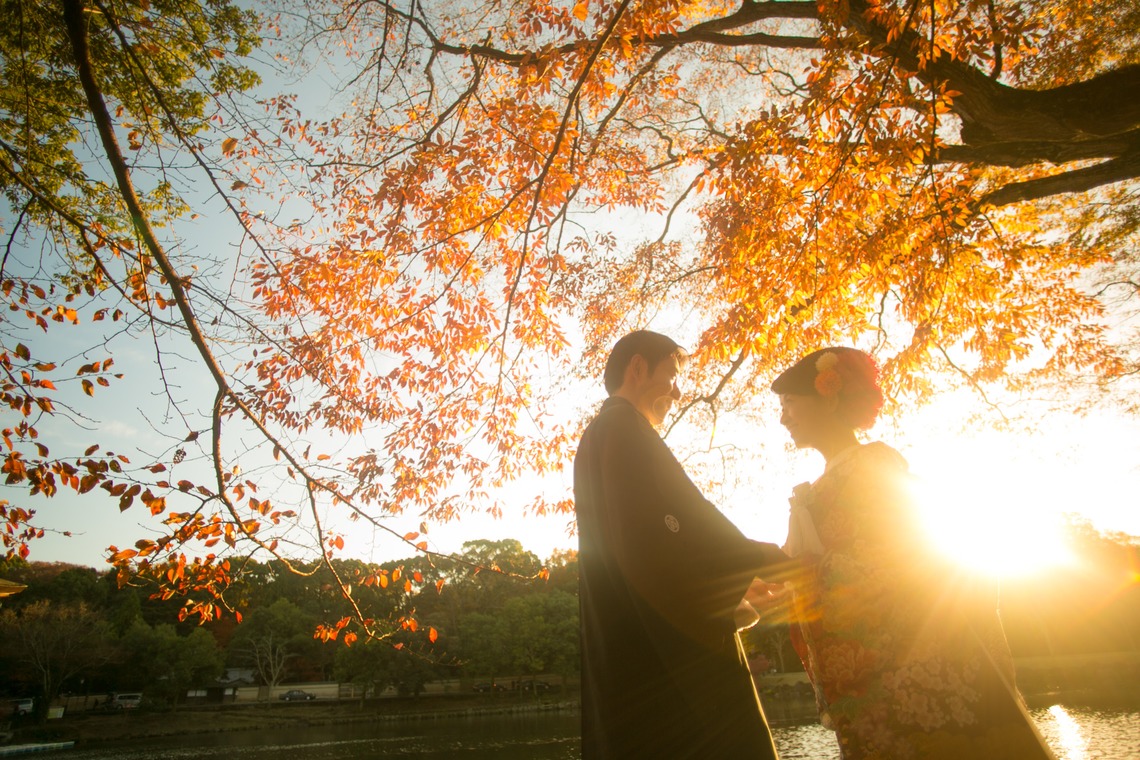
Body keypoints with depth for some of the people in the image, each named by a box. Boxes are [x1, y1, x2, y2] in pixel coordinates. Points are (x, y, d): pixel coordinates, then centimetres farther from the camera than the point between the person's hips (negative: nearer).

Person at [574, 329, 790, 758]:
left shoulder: (598, 439, 23)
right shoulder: (622, 429, -7)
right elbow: (666, 537, -20)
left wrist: (728, 594, 21)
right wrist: (757, 557, -6)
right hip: (666, 655, -10)